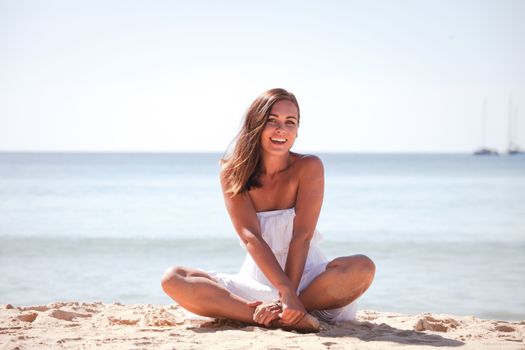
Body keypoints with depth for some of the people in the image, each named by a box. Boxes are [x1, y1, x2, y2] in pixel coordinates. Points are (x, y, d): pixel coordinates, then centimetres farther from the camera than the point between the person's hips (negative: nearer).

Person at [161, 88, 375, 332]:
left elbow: (302, 236, -15)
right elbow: (250, 237, -16)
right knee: (173, 279, -21)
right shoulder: (233, 173, -4)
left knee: (363, 268, -31)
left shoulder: (309, 168, -6)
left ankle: (269, 315, -28)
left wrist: (286, 298, -26)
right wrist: (286, 291, -29)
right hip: (257, 280, 1)